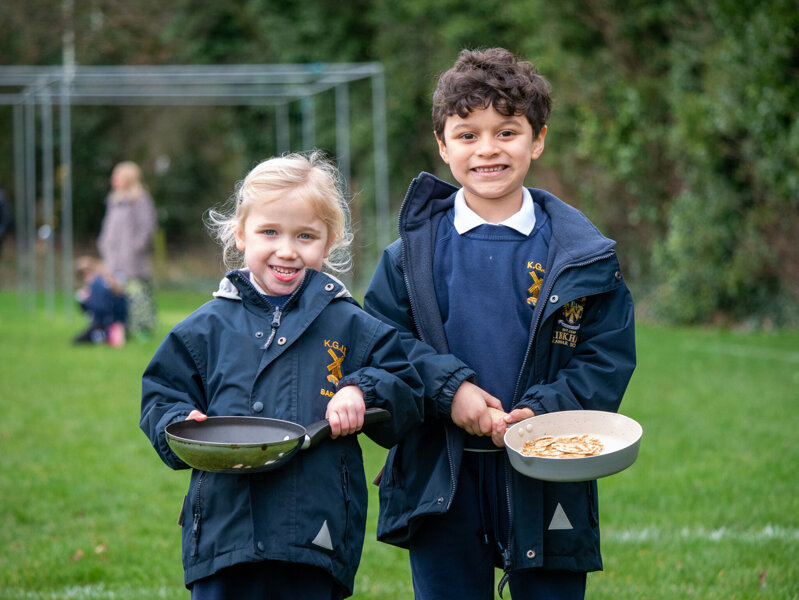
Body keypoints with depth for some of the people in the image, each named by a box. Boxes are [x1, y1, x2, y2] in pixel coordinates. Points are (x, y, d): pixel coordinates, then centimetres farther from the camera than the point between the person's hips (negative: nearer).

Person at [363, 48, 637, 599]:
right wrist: (447, 388, -15)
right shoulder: (416, 248, 3)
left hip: (544, 481, -1)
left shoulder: (580, 253, 0)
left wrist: (543, 412, -18)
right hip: (441, 483, 1)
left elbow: (608, 359, -3)